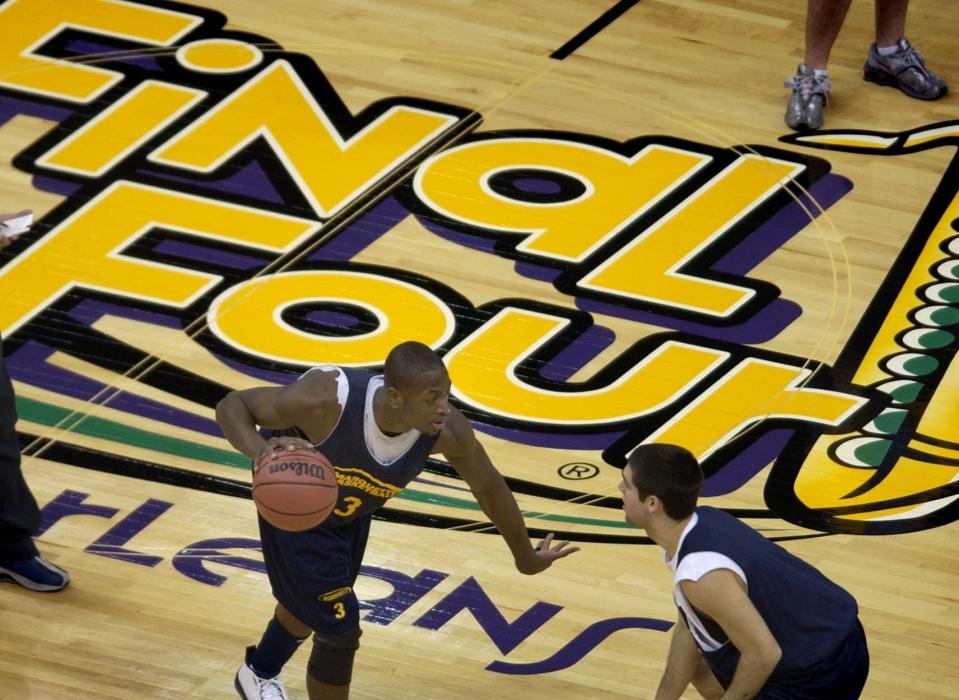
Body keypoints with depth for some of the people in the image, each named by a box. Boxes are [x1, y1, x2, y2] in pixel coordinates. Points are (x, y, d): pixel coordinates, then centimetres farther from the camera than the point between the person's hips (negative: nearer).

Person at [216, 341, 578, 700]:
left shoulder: (450, 430, -33)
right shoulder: (327, 400, -45)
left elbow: (488, 486, -11)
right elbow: (232, 404, -33)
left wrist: (525, 556, 4)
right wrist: (260, 450, -55)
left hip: (351, 510, 5)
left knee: (313, 607, 28)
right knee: (339, 628, -7)